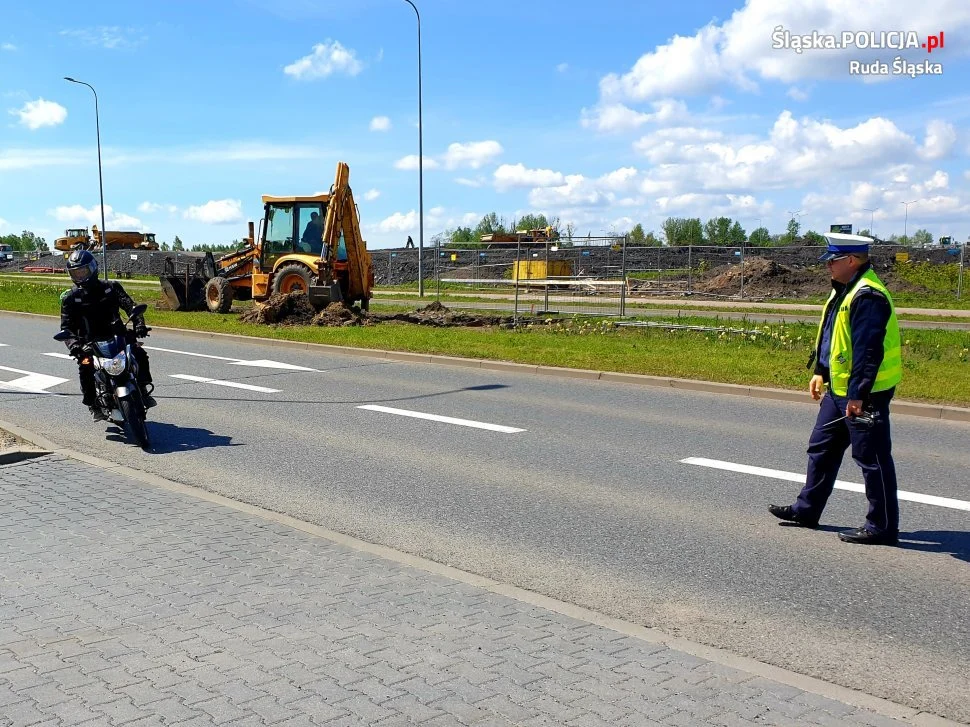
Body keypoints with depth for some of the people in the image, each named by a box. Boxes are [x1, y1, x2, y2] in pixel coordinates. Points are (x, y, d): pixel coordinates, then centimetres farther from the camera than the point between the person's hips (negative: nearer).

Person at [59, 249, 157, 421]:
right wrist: (73, 344, -25)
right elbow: (66, 326, -3)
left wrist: (139, 324, -29)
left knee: (139, 353, -22)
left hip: (116, 335, 1)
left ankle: (144, 390, -3)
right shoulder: (70, 298, 3)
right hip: (90, 343, -1)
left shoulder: (111, 287, 3)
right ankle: (93, 403, -7)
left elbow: (129, 305, -9)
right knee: (85, 368, -27)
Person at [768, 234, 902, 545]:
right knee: (822, 448, 17)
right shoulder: (844, 291, 13)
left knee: (872, 458, -2)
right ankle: (807, 509, 29)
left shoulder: (868, 296, -21)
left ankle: (882, 526, 9)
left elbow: (868, 351, -25)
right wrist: (820, 372, 20)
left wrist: (858, 395, -25)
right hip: (839, 390, 11)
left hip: (865, 394, -11)